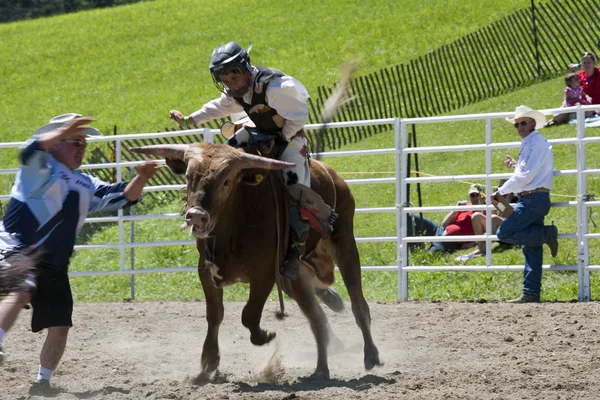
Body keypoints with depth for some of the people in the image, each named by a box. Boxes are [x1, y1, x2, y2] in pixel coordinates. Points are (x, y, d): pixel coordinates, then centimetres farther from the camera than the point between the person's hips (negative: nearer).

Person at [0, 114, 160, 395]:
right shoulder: (41, 170, 0)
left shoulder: (86, 186, 22)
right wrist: (64, 131, -37)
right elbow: (32, 150, -23)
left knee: (60, 327, 5)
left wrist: (141, 179, 1)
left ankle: (42, 382, 19)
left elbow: (122, 197, 21)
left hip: (53, 267, 7)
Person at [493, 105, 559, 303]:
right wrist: (516, 165, 22)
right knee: (531, 250, 7)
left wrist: (501, 191, -11)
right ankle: (531, 293, 6)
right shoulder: (529, 145, 21)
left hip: (533, 199, -10)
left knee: (504, 233, -15)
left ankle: (546, 234, -10)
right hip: (531, 200, 10)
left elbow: (526, 176, -18)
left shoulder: (536, 143, -11)